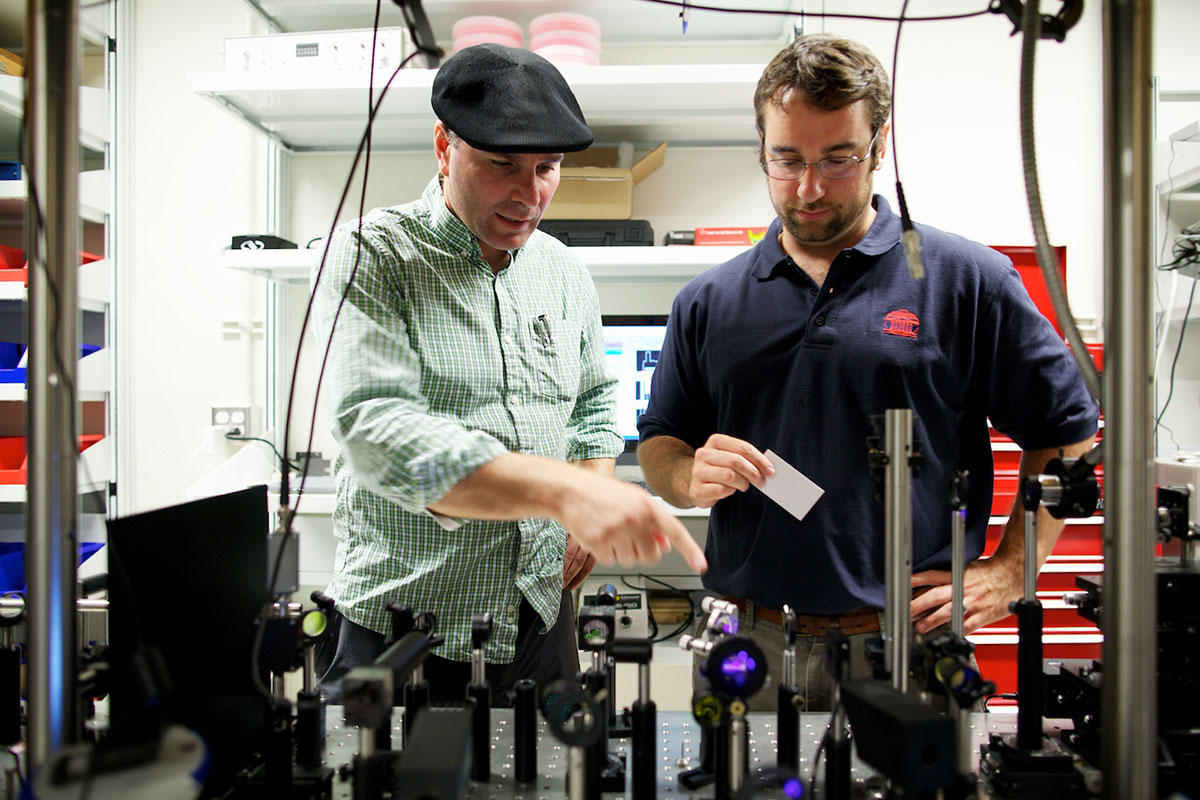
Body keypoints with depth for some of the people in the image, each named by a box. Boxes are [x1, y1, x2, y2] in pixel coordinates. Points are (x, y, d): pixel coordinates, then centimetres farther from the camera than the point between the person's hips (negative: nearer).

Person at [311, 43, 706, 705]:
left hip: (541, 616, 6)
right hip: (401, 629, -5)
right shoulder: (373, 256, -12)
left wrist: (592, 511, 4)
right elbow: (376, 431, -26)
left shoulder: (564, 272, 7)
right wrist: (563, 489, -38)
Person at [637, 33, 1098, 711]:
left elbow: (1067, 433, 4)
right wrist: (691, 477, -9)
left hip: (909, 644, -2)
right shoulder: (709, 302, 7)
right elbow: (659, 444, 13)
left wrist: (1009, 572, -3)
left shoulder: (969, 280, -2)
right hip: (749, 640, 3)